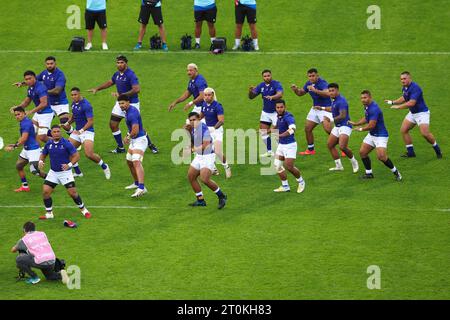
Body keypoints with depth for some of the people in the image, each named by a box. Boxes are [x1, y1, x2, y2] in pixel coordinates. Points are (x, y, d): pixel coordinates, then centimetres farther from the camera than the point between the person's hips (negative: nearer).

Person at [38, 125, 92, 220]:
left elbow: (76, 156, -13)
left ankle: (83, 210, 15)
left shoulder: (66, 143, -15)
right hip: (53, 172, 4)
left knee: (72, 193, -6)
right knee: (45, 191, -7)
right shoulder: (48, 144, -2)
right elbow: (43, 154, 14)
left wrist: (69, 164, -28)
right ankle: (49, 214, 8)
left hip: (65, 172, -4)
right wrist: (41, 161, -8)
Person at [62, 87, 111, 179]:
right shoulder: (74, 103, 7)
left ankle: (104, 167, 7)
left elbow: (90, 121, -21)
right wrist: (68, 123, 6)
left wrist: (81, 130, -31)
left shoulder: (86, 105, -19)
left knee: (89, 154, -20)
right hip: (77, 131, 8)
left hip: (87, 131, -8)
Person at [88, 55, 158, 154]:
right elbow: (110, 82, 24)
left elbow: (137, 89, -30)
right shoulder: (117, 74, 4)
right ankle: (120, 147, 18)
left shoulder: (130, 75, -20)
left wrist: (121, 95, -31)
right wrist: (97, 89, 22)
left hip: (132, 104, -8)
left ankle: (150, 145, 17)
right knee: (113, 125, 5)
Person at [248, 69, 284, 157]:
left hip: (275, 112, -6)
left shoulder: (276, 84, -15)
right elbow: (251, 97, 3)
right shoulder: (261, 86, 1)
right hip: (265, 112, 6)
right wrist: (250, 91, -20)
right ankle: (269, 151, 16)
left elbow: (280, 94, -33)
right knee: (263, 132, 4)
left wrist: (272, 97, -52)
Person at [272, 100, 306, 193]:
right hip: (281, 144, 9)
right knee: (277, 165, 6)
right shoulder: (279, 116, 6)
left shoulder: (288, 117, -21)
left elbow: (292, 129, -39)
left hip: (290, 145, -9)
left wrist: (280, 135, -48)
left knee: (289, 166, -11)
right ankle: (285, 186, 16)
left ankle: (301, 182, 16)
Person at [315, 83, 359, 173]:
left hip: (344, 126, -10)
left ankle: (354, 163, -1)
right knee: (330, 145, 10)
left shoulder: (341, 101, -19)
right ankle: (339, 166, 18)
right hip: (337, 126, 10)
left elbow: (342, 116, -26)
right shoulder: (334, 100, 12)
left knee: (342, 146, -24)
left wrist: (332, 120, -25)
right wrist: (322, 108, 38)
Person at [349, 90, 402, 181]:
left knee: (381, 156, -19)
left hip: (381, 135, -10)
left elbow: (371, 125, -26)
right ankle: (369, 173, 17)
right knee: (362, 152, 6)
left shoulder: (374, 109, -26)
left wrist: (360, 129, -10)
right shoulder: (366, 106, 5)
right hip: (371, 135, 10)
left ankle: (396, 172, -3)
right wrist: (355, 123, 16)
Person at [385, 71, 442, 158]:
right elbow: (404, 98, 23)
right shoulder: (405, 88, 4)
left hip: (422, 113, -9)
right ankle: (410, 152, 11)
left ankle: (437, 150, 2)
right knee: (403, 130, 3)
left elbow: (411, 103, -32)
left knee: (425, 133, -18)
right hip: (412, 113, 9)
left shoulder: (415, 88, -25)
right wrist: (392, 102, 13)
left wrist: (398, 107, -25)